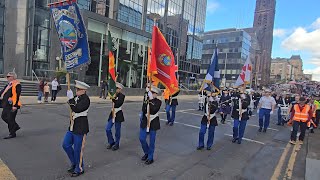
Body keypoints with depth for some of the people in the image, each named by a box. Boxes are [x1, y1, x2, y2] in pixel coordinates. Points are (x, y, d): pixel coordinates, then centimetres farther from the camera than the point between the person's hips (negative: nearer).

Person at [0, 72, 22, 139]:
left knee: (10, 118, -3)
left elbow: (17, 95, -18)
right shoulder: (8, 84, 14)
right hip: (7, 104, 9)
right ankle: (15, 126, 28)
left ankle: (12, 133, 9)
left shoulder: (17, 84, -12)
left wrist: (15, 105, -22)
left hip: (12, 105, -9)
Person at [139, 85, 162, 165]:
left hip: (153, 123, -4)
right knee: (141, 138, 3)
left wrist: (151, 102, -26)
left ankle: (150, 158, 22)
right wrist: (146, 102, -17)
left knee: (152, 141, 5)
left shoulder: (158, 102, -9)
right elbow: (143, 110, -5)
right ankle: (146, 153, 30)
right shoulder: (146, 100, 3)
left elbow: (154, 111, -25)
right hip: (145, 122, 4)